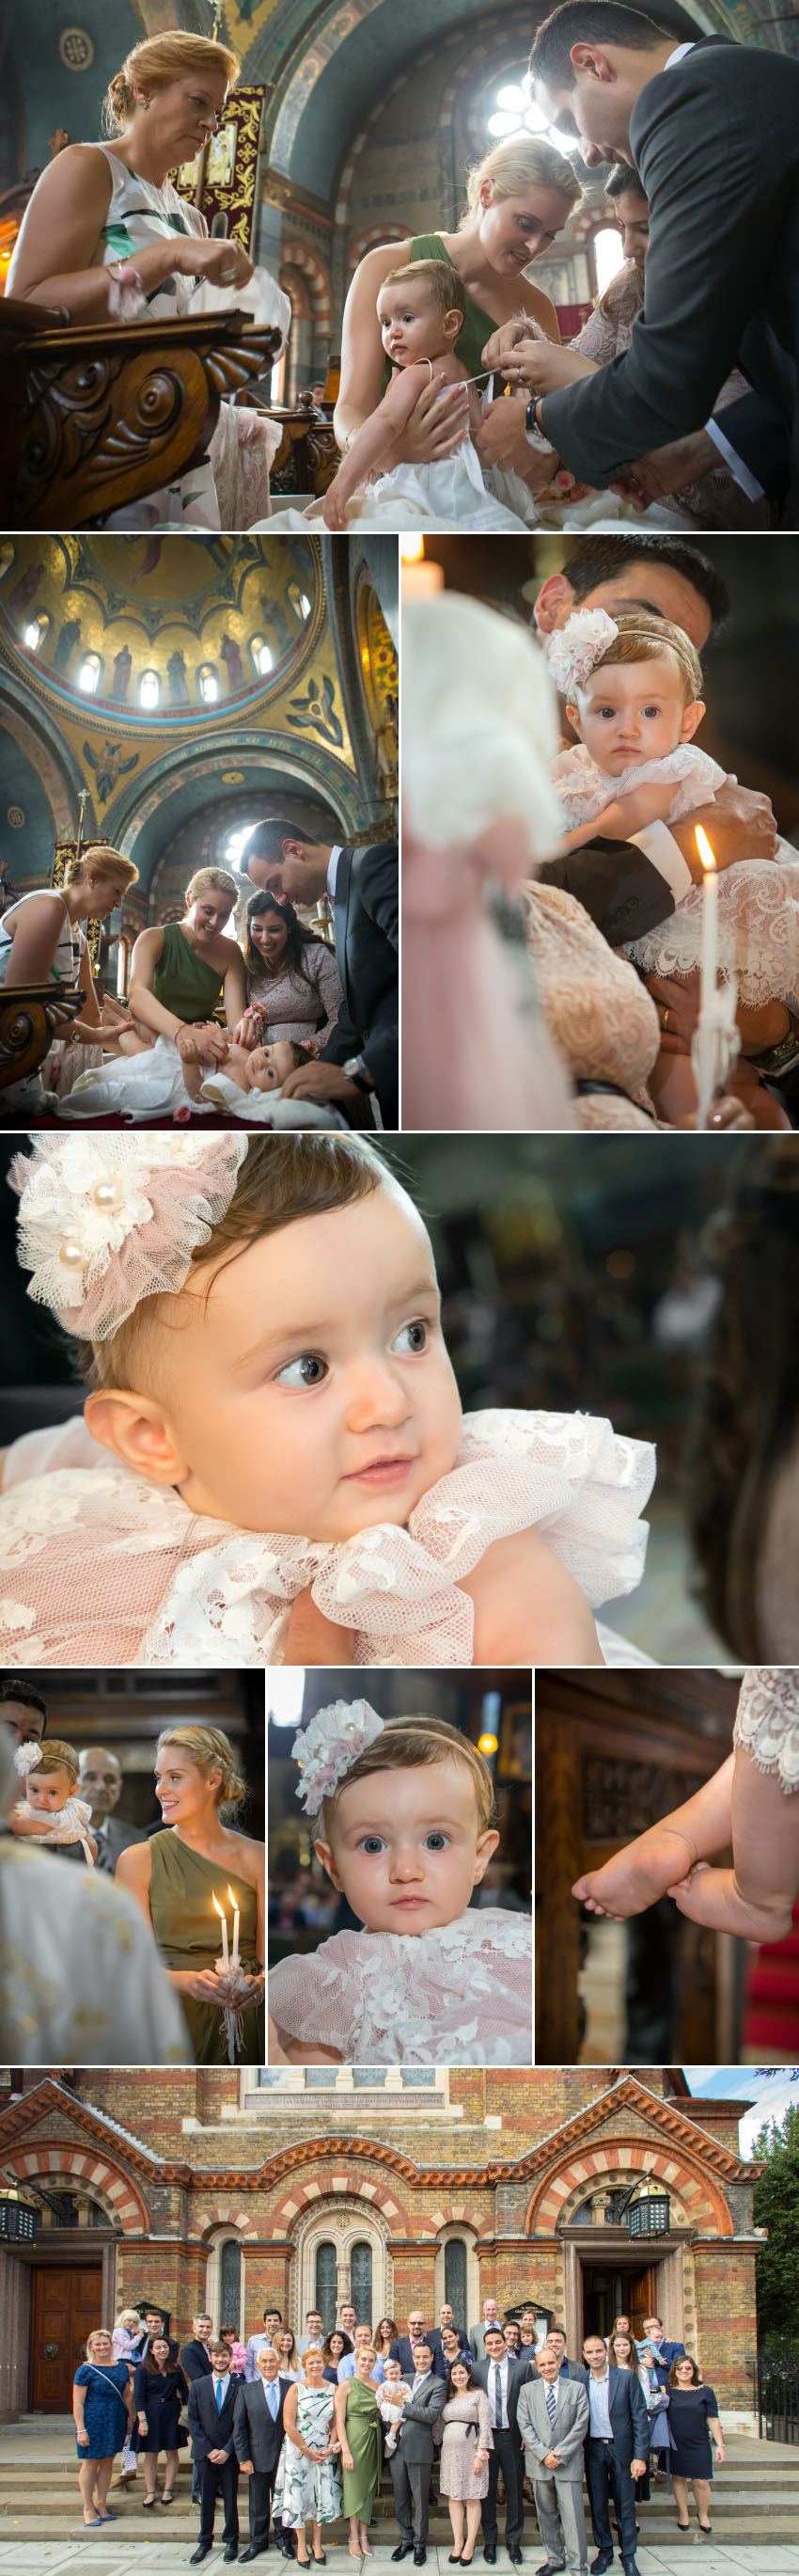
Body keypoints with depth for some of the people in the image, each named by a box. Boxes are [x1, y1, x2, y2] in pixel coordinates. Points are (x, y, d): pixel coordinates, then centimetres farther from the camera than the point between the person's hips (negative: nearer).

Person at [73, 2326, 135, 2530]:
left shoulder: (122, 2368, 8)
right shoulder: (86, 2370, -8)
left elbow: (127, 2395, 17)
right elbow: (77, 2402, -10)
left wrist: (131, 2417, 10)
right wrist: (81, 2429, -15)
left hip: (116, 2421, 5)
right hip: (93, 2421, -5)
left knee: (107, 2462, 10)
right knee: (90, 2463, 0)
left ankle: (101, 2505, 21)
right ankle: (88, 2508, 9)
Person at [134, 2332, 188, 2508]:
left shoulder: (175, 2368, 4)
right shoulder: (143, 2369, -6)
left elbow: (184, 2391, 9)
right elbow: (138, 2397, -9)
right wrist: (142, 2420, -16)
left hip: (172, 2413, 3)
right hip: (151, 2412, -3)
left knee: (172, 2452, 4)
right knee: (151, 2454, 2)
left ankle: (168, 2490, 14)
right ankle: (150, 2492, 6)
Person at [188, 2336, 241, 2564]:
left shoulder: (239, 2387, -1)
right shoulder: (198, 2386, 6)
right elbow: (193, 2421, 3)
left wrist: (227, 2451, -10)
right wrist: (208, 2450, -7)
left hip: (230, 2453, -2)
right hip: (205, 2453, 2)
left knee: (230, 2498, 4)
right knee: (206, 2499, 6)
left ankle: (231, 2542, 14)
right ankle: (205, 2542, 14)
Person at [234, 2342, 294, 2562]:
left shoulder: (291, 2389, -2)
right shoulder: (247, 2390, 1)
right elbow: (239, 2427, 1)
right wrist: (243, 2458, -4)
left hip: (285, 2454, -1)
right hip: (259, 2457, 1)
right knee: (258, 2503, 9)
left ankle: (282, 2540, 26)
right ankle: (258, 2542, 23)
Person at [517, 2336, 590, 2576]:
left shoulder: (577, 2389, 4)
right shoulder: (527, 2390, 8)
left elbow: (581, 2426, -1)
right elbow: (525, 2425, 1)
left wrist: (561, 2454, -10)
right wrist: (544, 2454, -10)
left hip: (568, 2462, -2)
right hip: (539, 2462, 2)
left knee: (573, 2515, -6)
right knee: (546, 2514, 8)